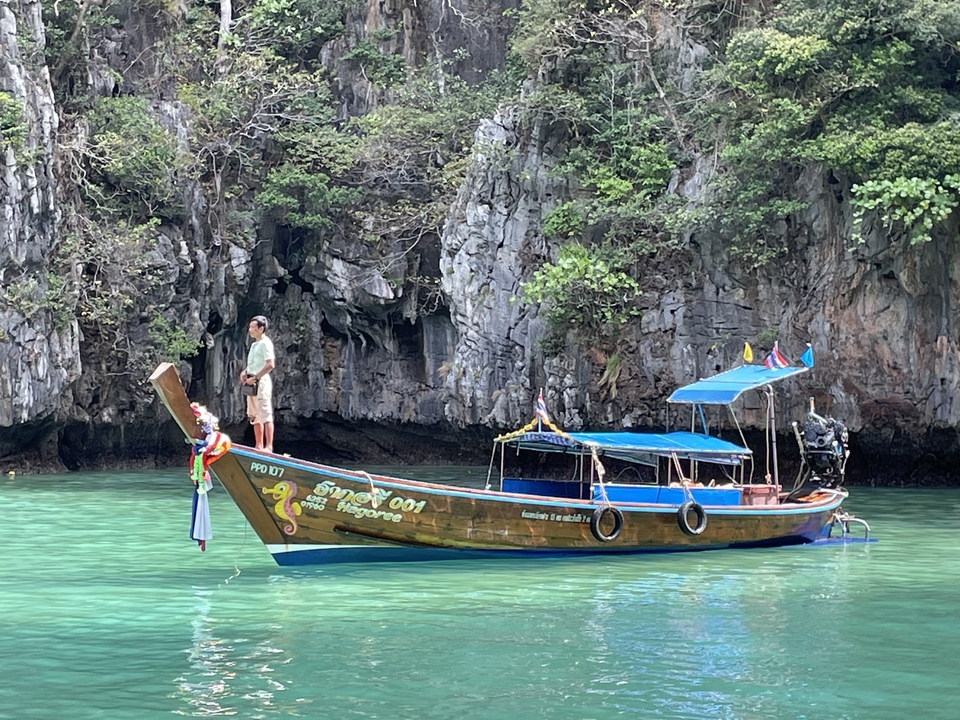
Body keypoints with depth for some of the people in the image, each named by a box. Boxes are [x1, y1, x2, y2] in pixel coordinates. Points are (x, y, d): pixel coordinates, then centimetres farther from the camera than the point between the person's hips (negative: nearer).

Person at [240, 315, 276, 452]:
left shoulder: (265, 343, -12)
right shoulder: (254, 344, 17)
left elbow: (270, 365, -22)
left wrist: (255, 377, -20)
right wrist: (245, 371, 9)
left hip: (261, 382, -10)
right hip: (252, 384, 10)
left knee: (266, 415, -9)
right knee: (255, 416, 12)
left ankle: (269, 447, -9)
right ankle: (259, 446, 18)